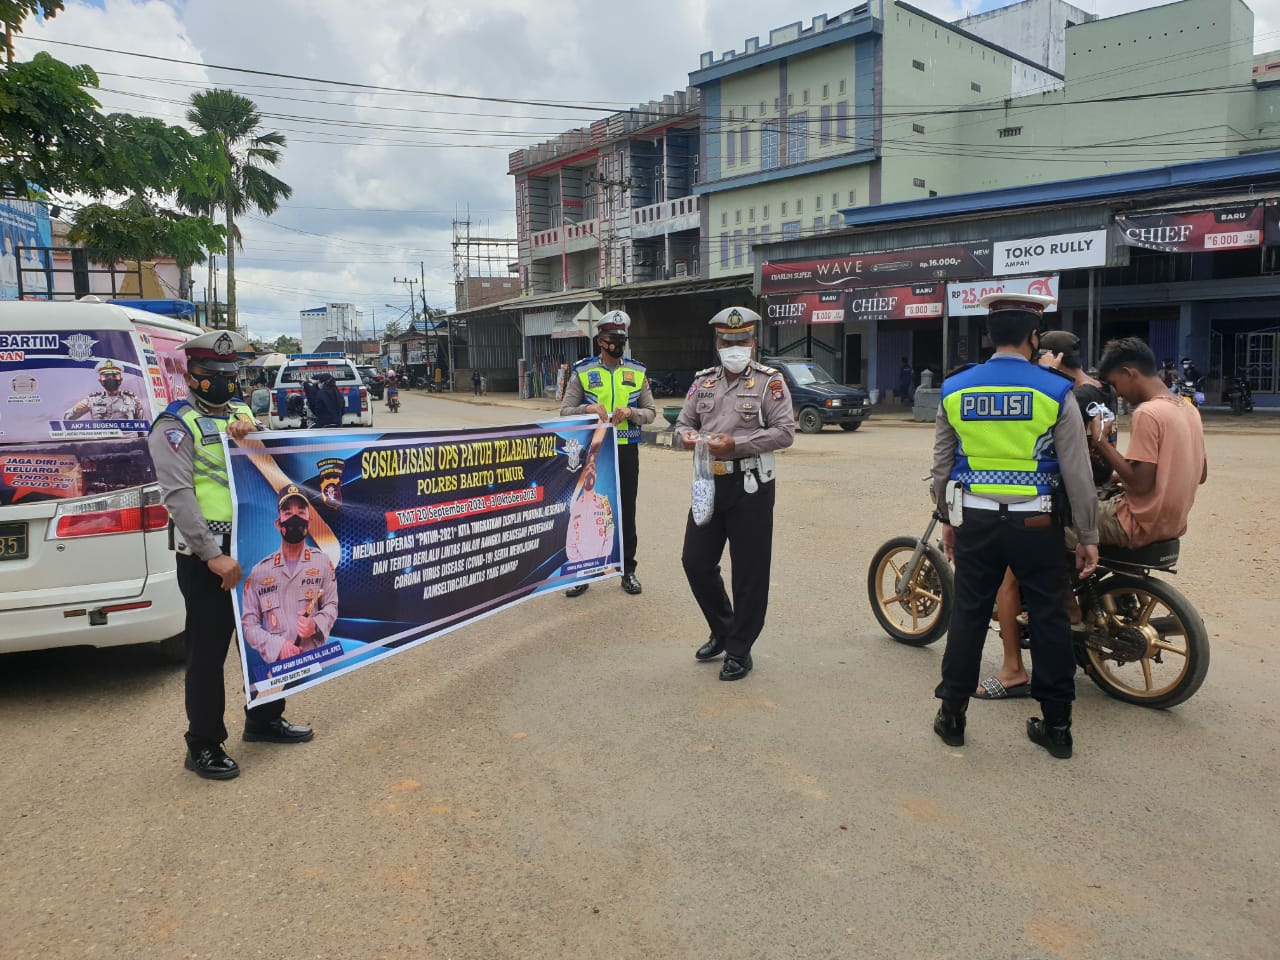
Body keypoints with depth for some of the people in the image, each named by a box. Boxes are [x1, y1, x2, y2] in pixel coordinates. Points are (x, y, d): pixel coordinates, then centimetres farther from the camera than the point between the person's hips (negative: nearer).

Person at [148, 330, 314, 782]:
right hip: (206, 553, -7)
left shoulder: (240, 412, 14)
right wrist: (213, 556, -24)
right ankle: (203, 747, 14)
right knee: (209, 649, 1)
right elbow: (178, 494, -17)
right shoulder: (176, 424, -8)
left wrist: (250, 437, -13)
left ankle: (264, 719, 35)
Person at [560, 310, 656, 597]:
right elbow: (565, 411, 0)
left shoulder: (638, 372, 6)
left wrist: (630, 412, -13)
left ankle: (628, 570, 21)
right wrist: (588, 409, -19)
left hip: (627, 451, 1)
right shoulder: (582, 372, 1)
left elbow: (651, 411, 7)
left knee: (626, 512, 9)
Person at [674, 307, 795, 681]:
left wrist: (736, 444, -21)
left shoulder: (769, 381, -4)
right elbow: (683, 422, 15)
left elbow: (785, 432, -11)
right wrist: (686, 436, -10)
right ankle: (722, 629, 31)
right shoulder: (703, 381, 12)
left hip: (751, 485, -5)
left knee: (749, 572, 1)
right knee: (695, 561, 9)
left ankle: (739, 650, 16)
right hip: (709, 483, 5)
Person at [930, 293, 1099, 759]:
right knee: (1049, 619, 10)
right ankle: (1056, 724, 20)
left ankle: (952, 713, 20)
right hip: (1036, 523, -2)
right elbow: (1077, 473, -6)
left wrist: (947, 519, 18)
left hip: (974, 520, 2)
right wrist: (1088, 537, 2)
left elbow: (941, 465, 6)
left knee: (968, 614, 12)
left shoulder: (954, 390, 0)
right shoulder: (1055, 392, -8)